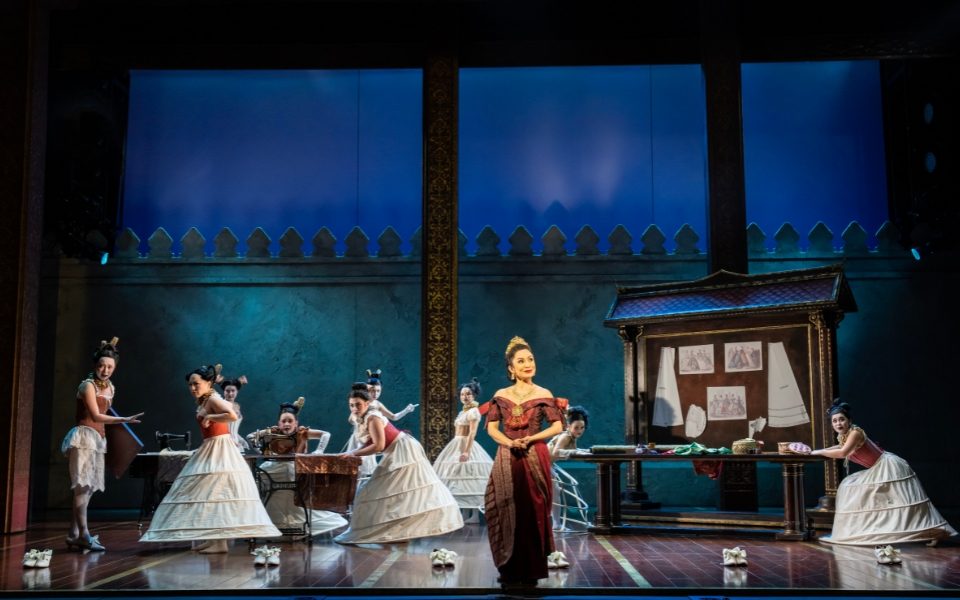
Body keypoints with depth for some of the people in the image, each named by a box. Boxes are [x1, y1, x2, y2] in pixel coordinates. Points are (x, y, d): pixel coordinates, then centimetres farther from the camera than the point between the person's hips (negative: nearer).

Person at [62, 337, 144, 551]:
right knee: (83, 485, -11)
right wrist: (124, 420, -26)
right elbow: (96, 416, -19)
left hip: (98, 438, 8)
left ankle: (74, 535, 12)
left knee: (88, 487, 8)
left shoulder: (110, 388, 13)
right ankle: (84, 535, -13)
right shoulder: (88, 385, -10)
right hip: (84, 436, -8)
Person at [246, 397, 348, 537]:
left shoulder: (302, 432, -15)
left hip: (297, 472, 0)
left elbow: (326, 434, -15)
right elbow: (250, 437, -13)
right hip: (276, 471, 1)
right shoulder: (273, 433, -15)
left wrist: (319, 451, -23)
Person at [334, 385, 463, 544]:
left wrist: (354, 454, -20)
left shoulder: (372, 418, -20)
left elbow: (379, 446, -27)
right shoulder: (363, 419, 10)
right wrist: (351, 454, -6)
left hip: (403, 452, -11)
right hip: (397, 454, 11)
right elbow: (368, 444, 9)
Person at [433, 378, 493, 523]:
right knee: (462, 479, 8)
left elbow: (472, 433, -17)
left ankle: (475, 515, -9)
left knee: (470, 479, -10)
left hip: (466, 446, -9)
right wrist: (461, 449, 19)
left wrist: (467, 451, -26)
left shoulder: (473, 411, -8)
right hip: (457, 446, 9)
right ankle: (465, 515, 11)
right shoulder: (462, 412, 20)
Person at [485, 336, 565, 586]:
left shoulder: (543, 394, 0)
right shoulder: (501, 395, 6)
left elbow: (558, 426, -3)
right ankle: (510, 570, 11)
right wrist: (509, 442, -14)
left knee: (533, 513, 0)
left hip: (534, 458, -2)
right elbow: (491, 427, 4)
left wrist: (531, 438, -14)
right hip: (507, 459, 2)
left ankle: (532, 571, 8)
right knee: (507, 512, 2)